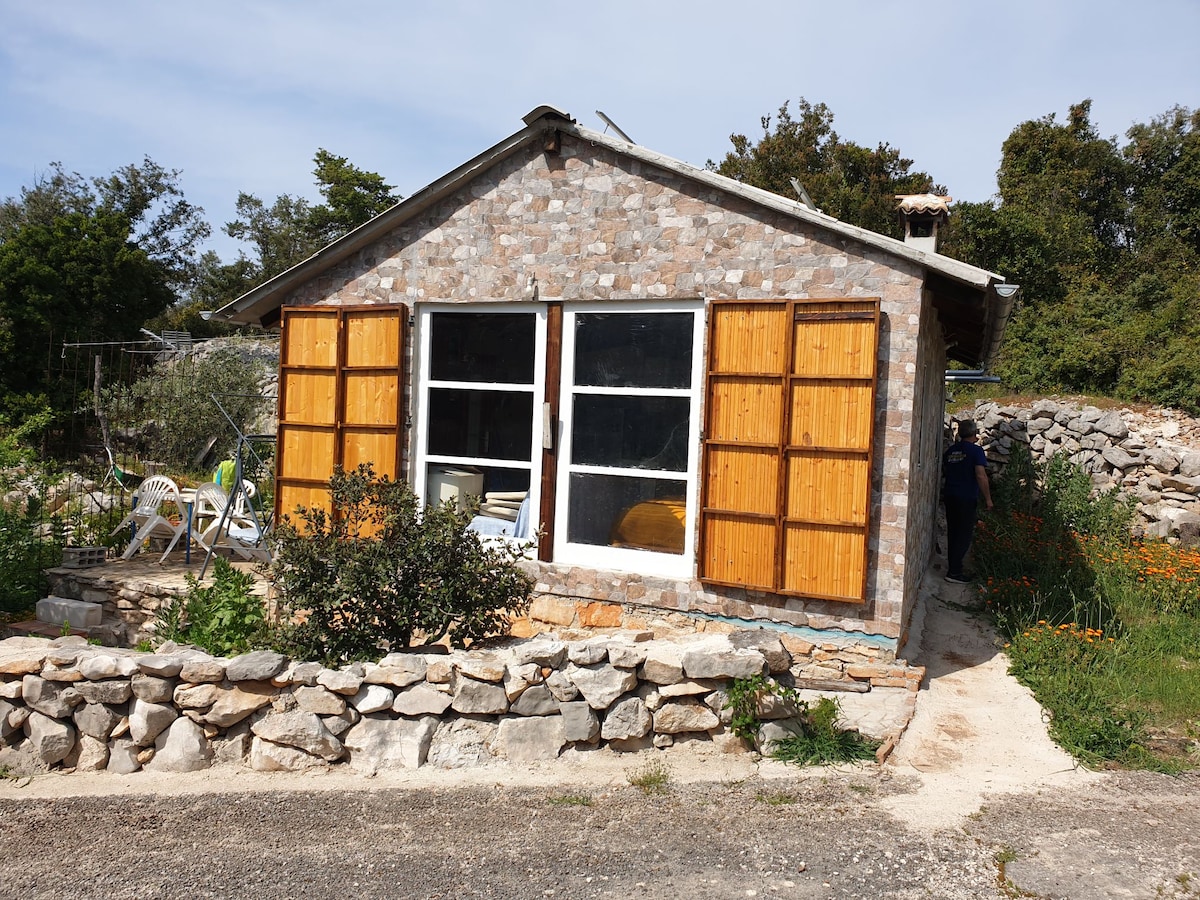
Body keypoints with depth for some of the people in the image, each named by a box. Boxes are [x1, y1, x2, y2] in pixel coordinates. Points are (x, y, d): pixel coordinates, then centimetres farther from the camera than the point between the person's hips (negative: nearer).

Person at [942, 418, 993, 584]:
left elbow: (944, 472, 19)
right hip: (967, 498, -6)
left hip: (950, 496, 7)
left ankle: (953, 568, 22)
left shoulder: (950, 450, 9)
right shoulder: (976, 450, -11)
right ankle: (954, 572, -5)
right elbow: (981, 476, -17)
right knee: (965, 534, -2)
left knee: (953, 533, 14)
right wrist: (988, 499, -12)